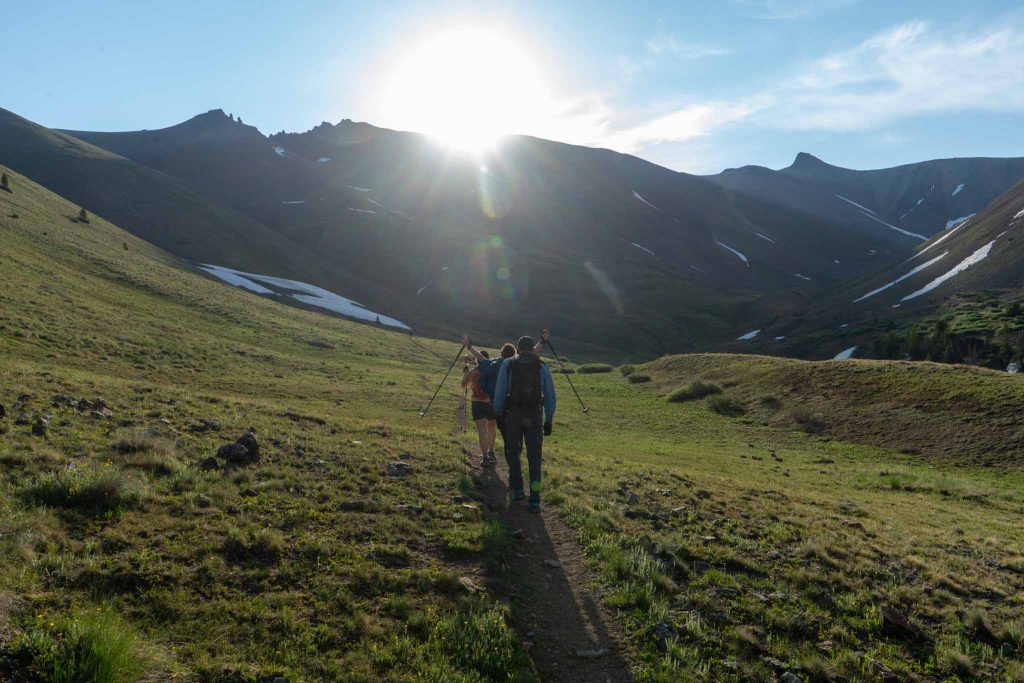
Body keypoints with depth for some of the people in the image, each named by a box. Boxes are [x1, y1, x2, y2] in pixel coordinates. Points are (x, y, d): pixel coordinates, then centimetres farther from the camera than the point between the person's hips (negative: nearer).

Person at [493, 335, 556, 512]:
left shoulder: (507, 364, 4)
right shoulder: (543, 367, 7)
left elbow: (500, 391, 2)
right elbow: (550, 396, 5)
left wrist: (497, 413, 12)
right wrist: (548, 421, 11)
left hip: (513, 414, 0)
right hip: (535, 416, 1)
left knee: (513, 452, 21)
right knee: (534, 458, 6)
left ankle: (517, 489, 20)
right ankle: (534, 500, 1)